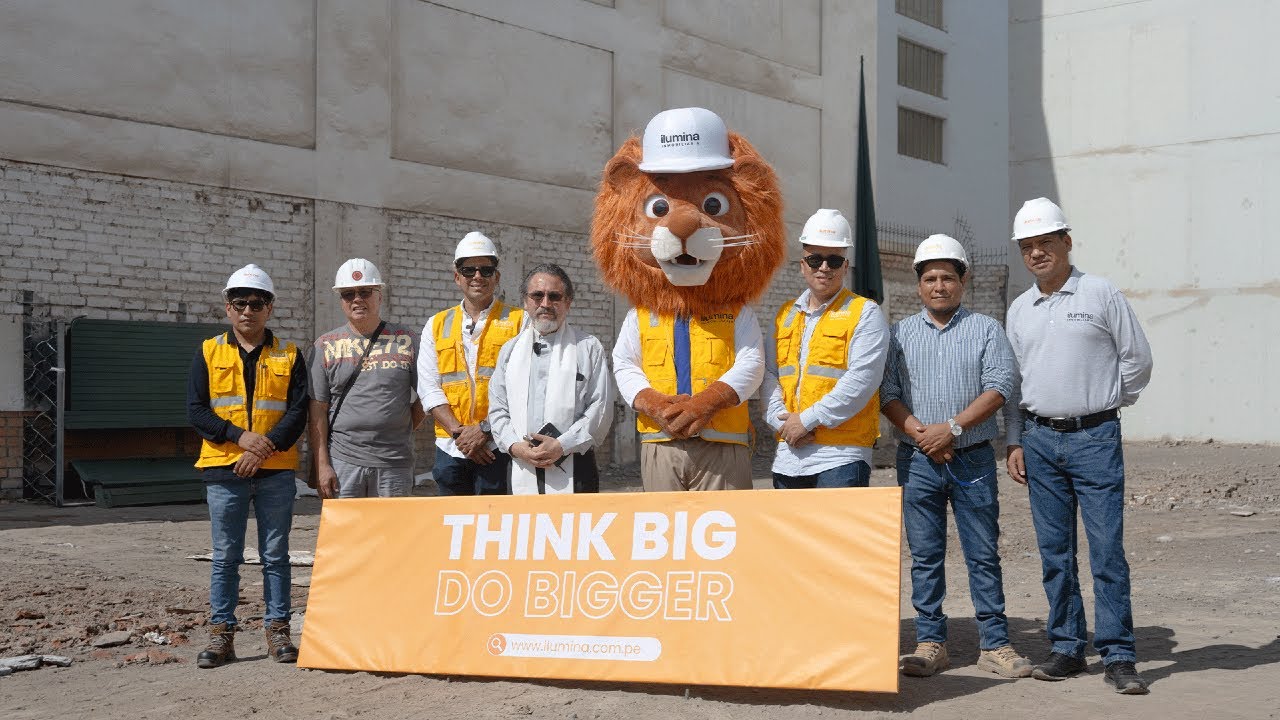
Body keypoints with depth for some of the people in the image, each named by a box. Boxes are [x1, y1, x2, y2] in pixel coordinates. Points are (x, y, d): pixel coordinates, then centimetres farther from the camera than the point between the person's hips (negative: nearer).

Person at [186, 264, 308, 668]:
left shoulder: (289, 355, 6)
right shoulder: (209, 353, 7)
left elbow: (298, 412, -1)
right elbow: (196, 411, 0)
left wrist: (264, 449, -13)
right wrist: (239, 436, -13)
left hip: (276, 471, 0)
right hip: (223, 470, 0)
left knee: (275, 555, 5)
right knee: (226, 556, 4)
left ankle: (278, 631, 12)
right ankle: (221, 634, 10)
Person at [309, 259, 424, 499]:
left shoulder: (407, 340, 7)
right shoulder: (325, 346, 8)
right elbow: (318, 411, 4)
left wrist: (403, 430, 3)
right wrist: (322, 465, -3)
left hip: (395, 463, 0)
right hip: (342, 461, 0)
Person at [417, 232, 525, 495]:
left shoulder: (519, 322, 4)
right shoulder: (437, 325, 14)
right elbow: (429, 387, 7)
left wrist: (485, 429, -13)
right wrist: (459, 432, -7)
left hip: (498, 446, -3)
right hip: (450, 446, 3)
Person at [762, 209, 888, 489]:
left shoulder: (865, 313, -1)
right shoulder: (784, 315, 17)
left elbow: (861, 381, -12)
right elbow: (769, 374, 11)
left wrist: (807, 420, -14)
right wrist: (782, 422, -7)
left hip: (841, 454, -5)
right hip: (788, 455, 6)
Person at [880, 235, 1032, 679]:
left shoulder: (986, 330, 6)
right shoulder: (900, 334, 10)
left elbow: (1001, 385, -5)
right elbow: (886, 392, 3)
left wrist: (953, 428, -14)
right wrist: (920, 433, -12)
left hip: (973, 458, -1)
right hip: (917, 460, 1)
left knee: (983, 554, 1)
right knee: (925, 555, 3)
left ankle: (994, 644, 7)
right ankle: (930, 643, 10)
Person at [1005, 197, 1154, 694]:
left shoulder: (1101, 295, -1)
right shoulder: (1019, 310, 12)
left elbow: (1137, 361, 4)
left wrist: (1102, 402, 10)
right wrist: (1015, 442, 10)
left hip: (1094, 437, -4)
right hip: (1040, 439, 4)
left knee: (1107, 549, -6)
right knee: (1055, 552, 7)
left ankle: (1118, 656, -1)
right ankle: (1067, 648, 16)